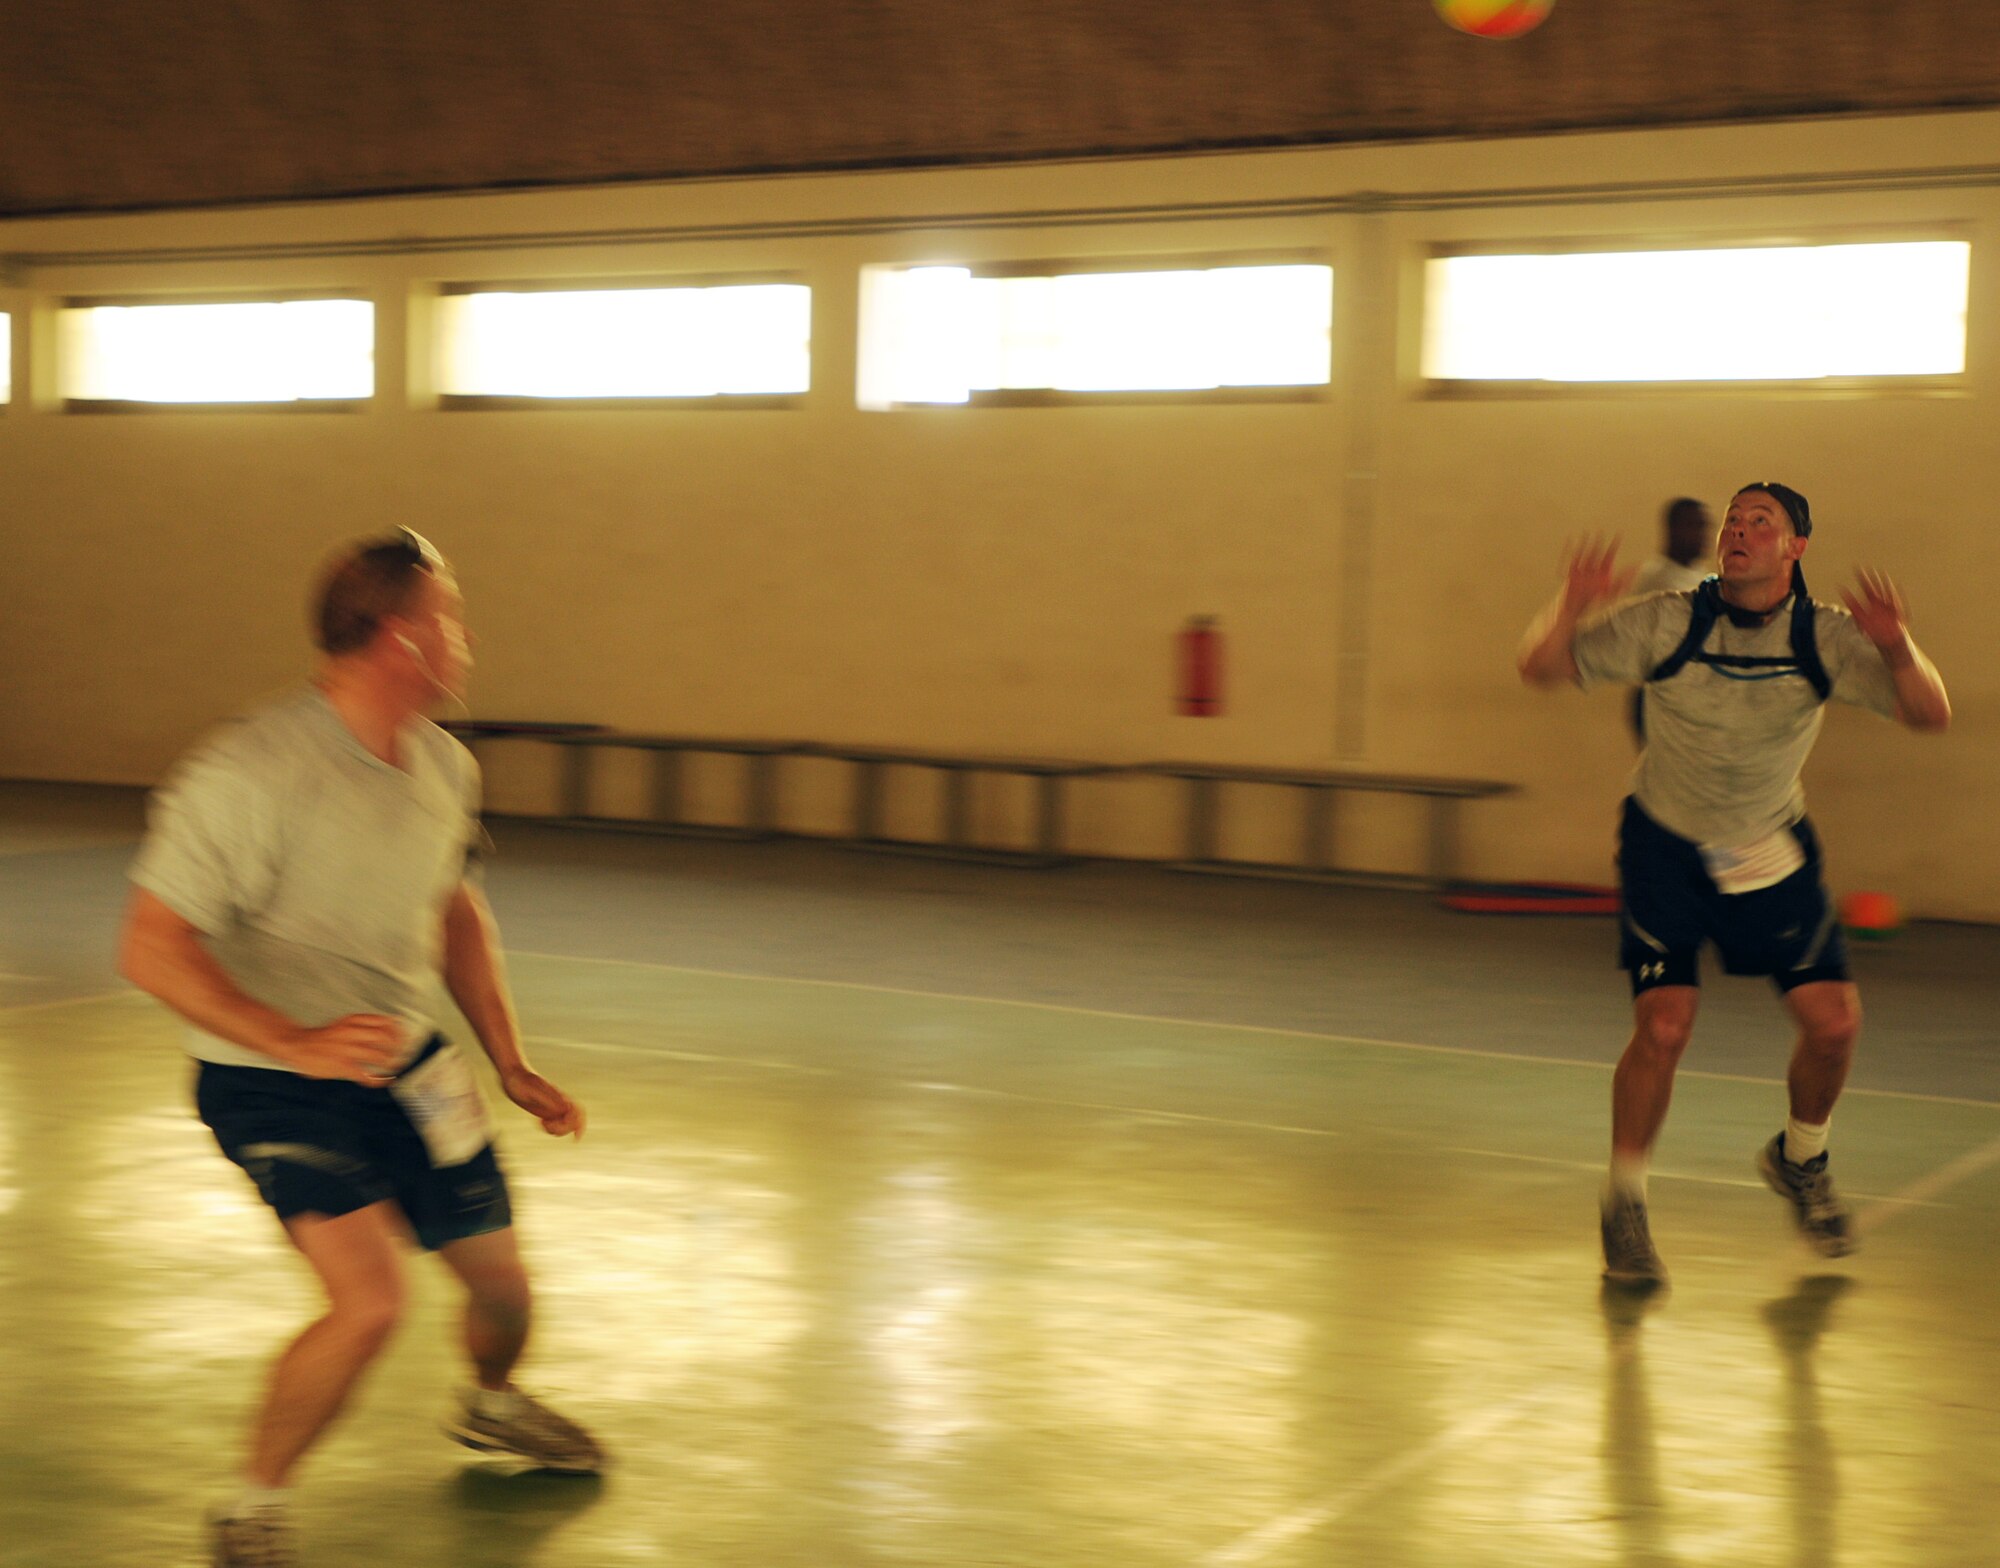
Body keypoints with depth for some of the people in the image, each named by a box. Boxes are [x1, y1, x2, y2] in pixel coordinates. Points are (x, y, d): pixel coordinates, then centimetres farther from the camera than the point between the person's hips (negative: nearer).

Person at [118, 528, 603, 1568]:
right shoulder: (250, 772, -25)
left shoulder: (444, 767, 0)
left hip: (405, 1065, 7)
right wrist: (299, 1044, -36)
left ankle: (492, 1405, 51)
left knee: (499, 1278, 14)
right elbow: (151, 948, -26)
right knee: (370, 1298, -23)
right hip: (274, 1082, -7)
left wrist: (510, 1065, 12)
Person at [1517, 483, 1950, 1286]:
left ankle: (1799, 1159, 27)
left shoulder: (1826, 636, -11)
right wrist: (1571, 609, -38)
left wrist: (1896, 649, -39)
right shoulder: (1668, 622, -15)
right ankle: (1624, 1205, 6)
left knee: (1833, 1021, -4)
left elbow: (1930, 713, -19)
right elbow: (1541, 669, -17)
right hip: (1665, 846, -2)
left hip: (1772, 851, 2)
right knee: (1664, 1026, -14)